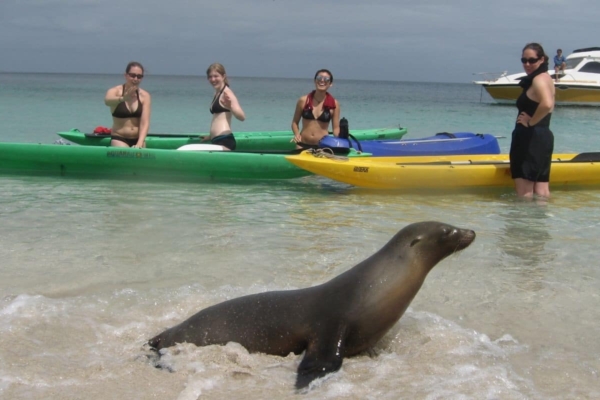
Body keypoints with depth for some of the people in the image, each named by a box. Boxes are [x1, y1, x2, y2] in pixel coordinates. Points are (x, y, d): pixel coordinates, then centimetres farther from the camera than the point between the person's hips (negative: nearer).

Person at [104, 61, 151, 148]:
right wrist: (122, 98, -52)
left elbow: (145, 123, -9)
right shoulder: (115, 91, -5)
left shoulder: (145, 96, 0)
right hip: (119, 139, -3)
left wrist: (139, 144, -25)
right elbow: (107, 101, -30)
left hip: (138, 139, 3)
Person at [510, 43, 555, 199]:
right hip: (544, 136, 10)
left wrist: (530, 122, -19)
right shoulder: (545, 77, 17)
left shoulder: (538, 79, -14)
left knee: (524, 191, -7)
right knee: (541, 190, 11)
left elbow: (547, 104, -33)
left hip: (530, 138, -10)